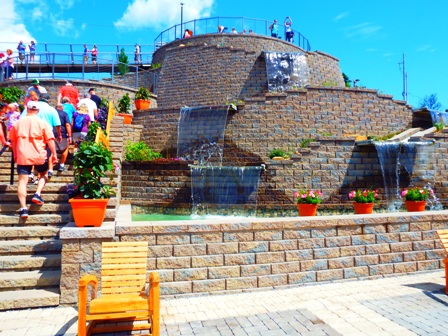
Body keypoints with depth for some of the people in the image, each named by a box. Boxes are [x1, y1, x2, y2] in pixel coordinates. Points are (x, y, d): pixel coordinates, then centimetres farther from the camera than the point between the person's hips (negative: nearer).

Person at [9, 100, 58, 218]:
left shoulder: (18, 123, 9)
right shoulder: (42, 123, -1)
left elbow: (13, 141, 15)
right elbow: (50, 140, -6)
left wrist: (15, 155, 26)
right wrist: (54, 153, 0)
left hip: (22, 156, 2)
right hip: (39, 156, -1)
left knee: (22, 181, 0)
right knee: (43, 174, 24)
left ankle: (23, 208, -6)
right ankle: (37, 194, 4)